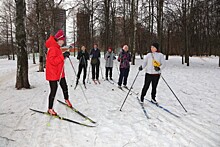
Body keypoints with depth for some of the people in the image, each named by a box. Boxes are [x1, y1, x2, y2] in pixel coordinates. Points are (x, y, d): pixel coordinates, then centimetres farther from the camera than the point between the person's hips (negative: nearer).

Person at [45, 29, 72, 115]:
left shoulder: (57, 47, 13)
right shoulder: (52, 48, -18)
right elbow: (53, 61, -27)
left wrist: (65, 55, 4)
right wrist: (63, 56, -29)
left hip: (60, 72, 9)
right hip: (52, 73, -9)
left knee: (64, 87, 18)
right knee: (53, 91, -3)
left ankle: (66, 100, 44)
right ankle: (50, 109, 10)